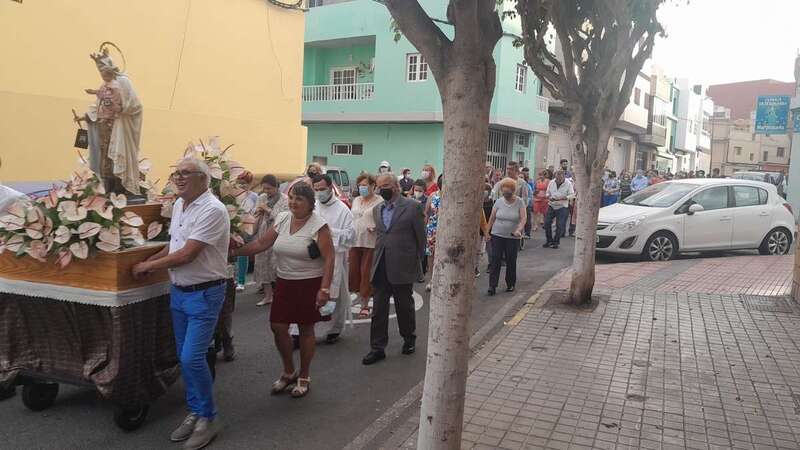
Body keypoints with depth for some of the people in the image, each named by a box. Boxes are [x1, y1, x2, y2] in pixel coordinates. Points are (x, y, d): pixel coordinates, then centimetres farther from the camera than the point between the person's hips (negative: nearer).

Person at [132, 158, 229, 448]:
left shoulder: (212, 210, -20)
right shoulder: (178, 205, 9)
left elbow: (186, 255, -21)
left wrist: (148, 266, -10)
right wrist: (150, 260, 7)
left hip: (204, 294, -8)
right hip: (178, 292, 8)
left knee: (192, 358, -10)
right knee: (184, 358, 13)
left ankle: (207, 419, 9)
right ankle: (195, 412, 28)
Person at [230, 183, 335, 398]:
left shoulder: (319, 225, -13)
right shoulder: (282, 219, 4)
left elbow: (329, 258, -16)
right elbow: (261, 243, 6)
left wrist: (325, 289, -22)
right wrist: (234, 251, -1)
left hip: (309, 284, -5)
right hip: (284, 283, 6)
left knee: (306, 329, 6)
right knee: (277, 326, 4)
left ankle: (304, 376, 25)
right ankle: (289, 372, 27)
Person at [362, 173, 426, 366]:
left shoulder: (413, 207, -6)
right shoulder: (377, 210, 11)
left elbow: (421, 238, -3)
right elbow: (379, 236, 14)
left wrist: (417, 262, -2)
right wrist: (376, 261, 7)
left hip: (402, 267, -4)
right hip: (381, 267, 5)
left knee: (404, 306, 12)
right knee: (378, 309, 5)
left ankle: (409, 339, 33)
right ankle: (377, 348, 13)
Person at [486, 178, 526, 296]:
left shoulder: (520, 202, -4)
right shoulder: (499, 202, 1)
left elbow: (523, 218, -12)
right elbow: (492, 218, 6)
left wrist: (519, 230, -29)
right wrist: (488, 232, 5)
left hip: (513, 237, -1)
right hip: (497, 236, 1)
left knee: (511, 261, 6)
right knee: (496, 260, -3)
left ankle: (511, 284, 23)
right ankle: (492, 286, -1)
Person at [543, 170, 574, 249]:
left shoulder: (568, 184, -5)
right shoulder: (551, 182, 5)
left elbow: (572, 195, -7)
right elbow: (547, 193, 12)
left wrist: (562, 198, -21)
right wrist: (549, 197, -11)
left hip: (562, 207, -3)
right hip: (551, 206, 3)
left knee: (560, 226, -3)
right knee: (547, 223, 0)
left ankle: (556, 242, 11)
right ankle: (549, 240, 14)